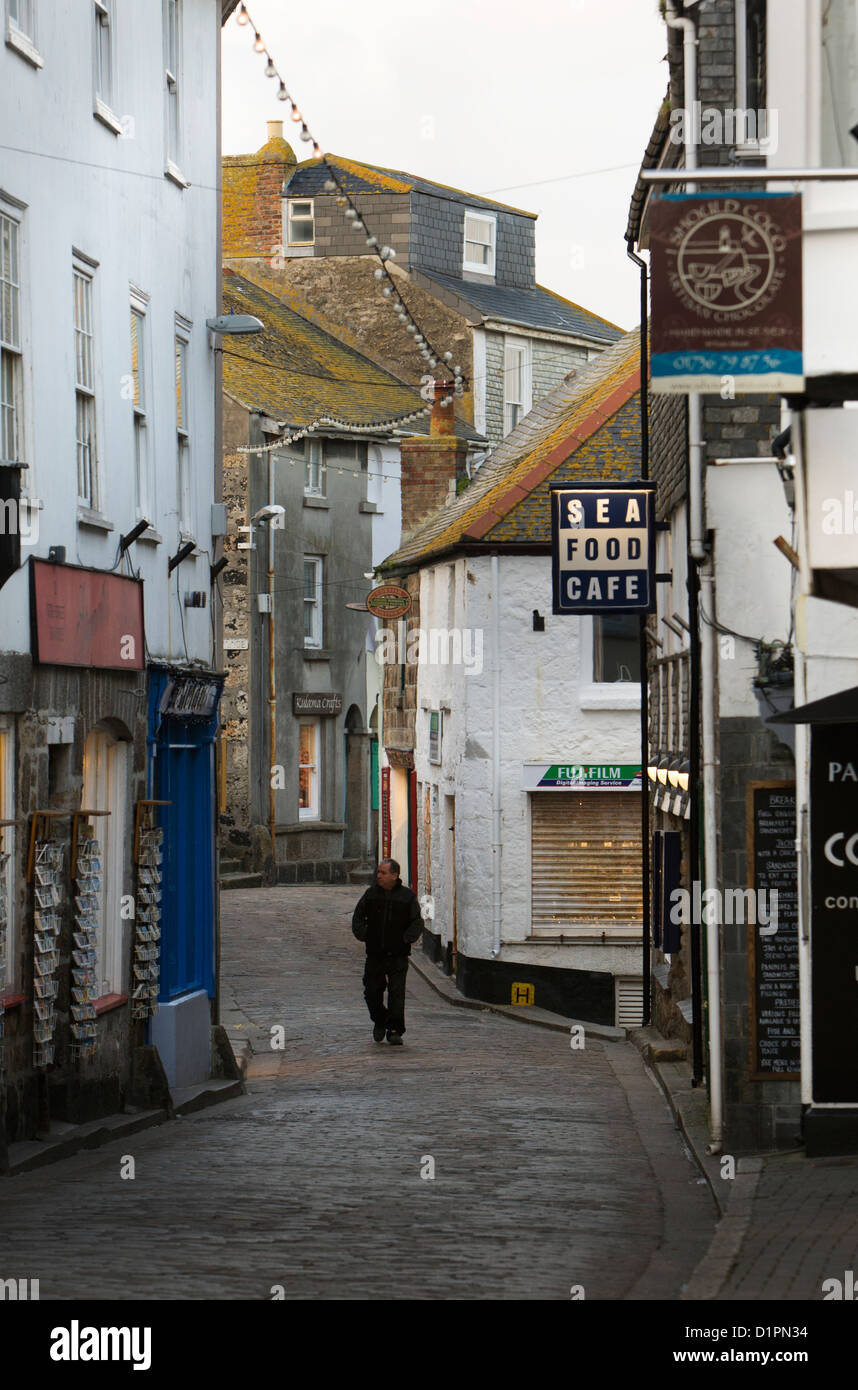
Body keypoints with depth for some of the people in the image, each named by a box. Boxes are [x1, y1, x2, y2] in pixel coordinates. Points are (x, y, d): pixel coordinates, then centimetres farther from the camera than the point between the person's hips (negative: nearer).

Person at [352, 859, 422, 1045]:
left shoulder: (407, 896, 0)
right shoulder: (371, 894, 7)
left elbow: (417, 922, 3)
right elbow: (358, 917, 15)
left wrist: (406, 939, -8)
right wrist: (363, 935, 2)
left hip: (398, 955, -3)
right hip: (374, 954, 3)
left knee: (397, 993, -7)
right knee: (372, 991, 8)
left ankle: (395, 1030, -3)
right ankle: (379, 1021, 32)